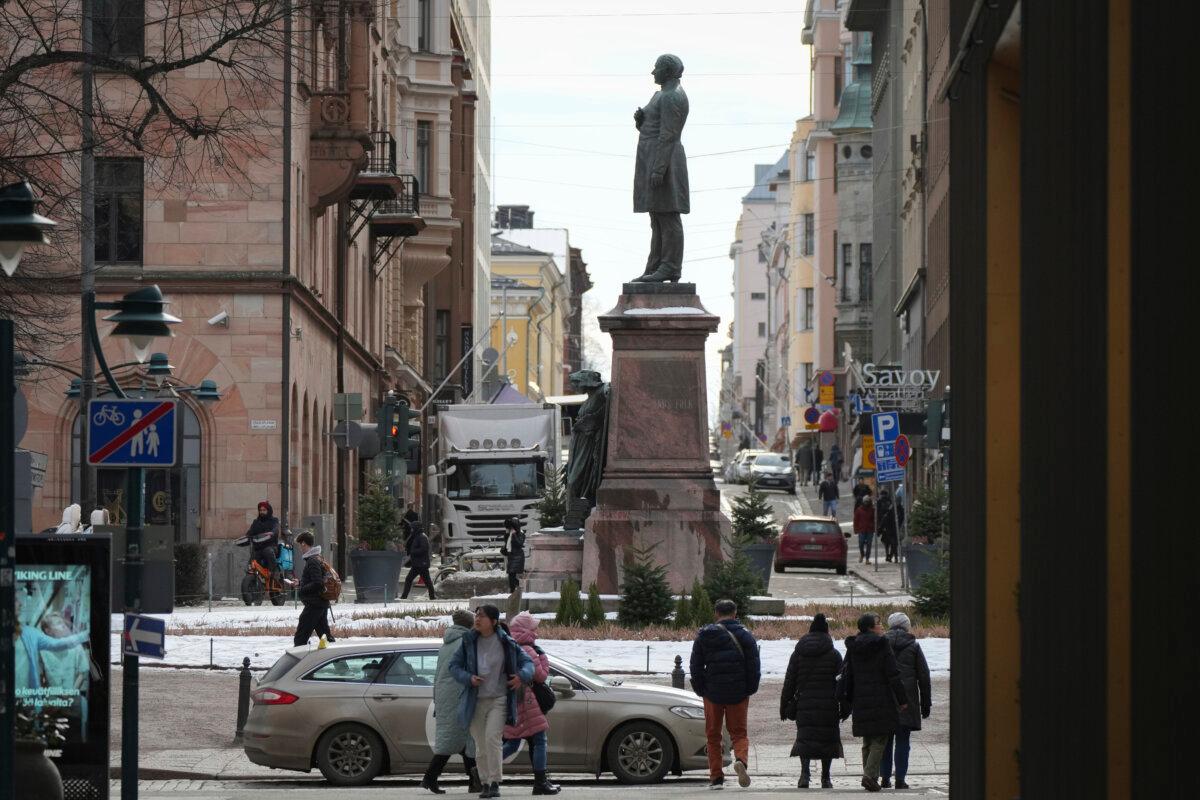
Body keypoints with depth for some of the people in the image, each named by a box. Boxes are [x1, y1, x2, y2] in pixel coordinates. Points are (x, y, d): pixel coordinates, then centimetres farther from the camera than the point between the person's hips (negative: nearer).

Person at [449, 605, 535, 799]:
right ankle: (485, 784, 16)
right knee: (481, 746, 6)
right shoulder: (469, 642, 3)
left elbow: (527, 661, 8)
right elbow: (454, 665, 8)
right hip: (476, 701, 3)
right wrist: (468, 678, -11)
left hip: (499, 700, -3)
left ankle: (495, 783, -15)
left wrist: (522, 676, -13)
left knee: (492, 738, -19)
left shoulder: (506, 643, -2)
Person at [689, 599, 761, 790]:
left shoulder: (704, 636, 2)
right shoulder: (744, 635, -1)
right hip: (738, 693, 0)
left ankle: (716, 777, 5)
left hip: (713, 693, 0)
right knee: (739, 732, 8)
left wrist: (701, 690, 9)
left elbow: (696, 666, 3)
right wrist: (750, 689, 7)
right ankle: (741, 759, -22)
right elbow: (754, 666, -3)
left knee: (713, 735, 10)